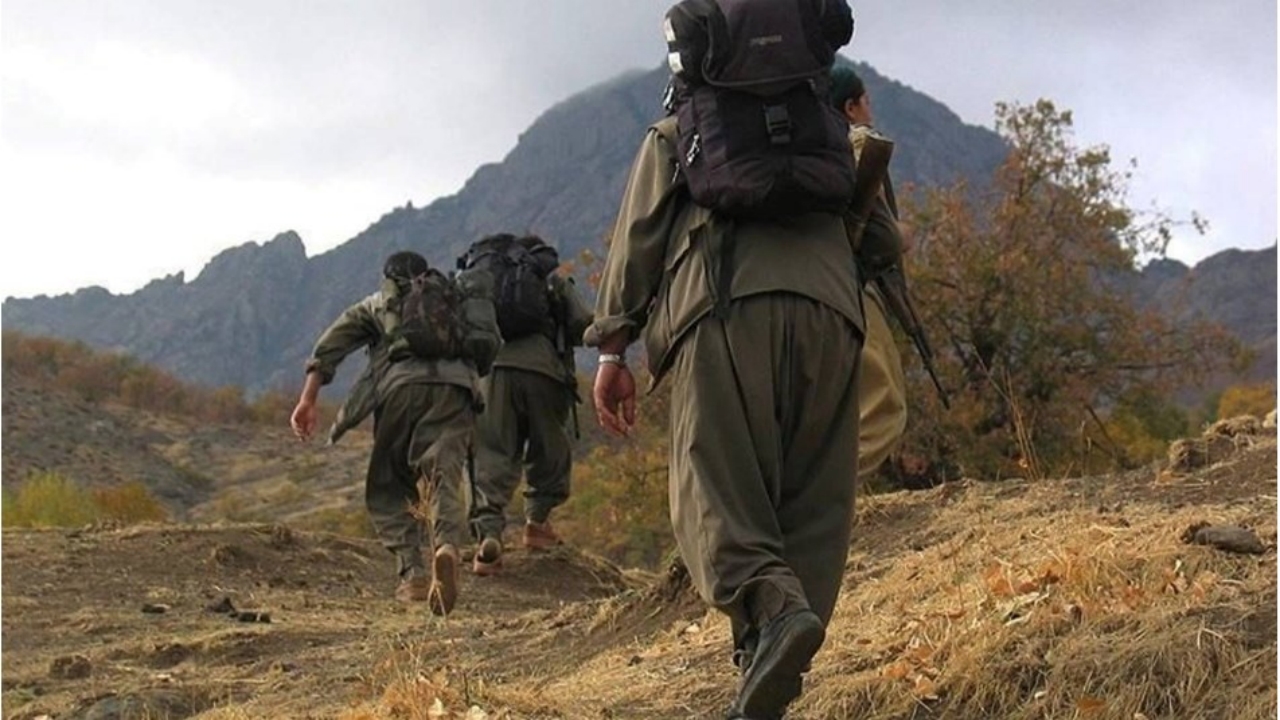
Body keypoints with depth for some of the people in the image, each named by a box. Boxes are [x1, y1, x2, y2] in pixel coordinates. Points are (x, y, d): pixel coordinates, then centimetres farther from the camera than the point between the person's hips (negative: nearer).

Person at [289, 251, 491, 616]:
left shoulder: (376, 305, 29)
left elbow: (330, 345, 15)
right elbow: (492, 341, 24)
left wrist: (308, 401, 8)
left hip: (401, 385, -1)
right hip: (455, 390, 1)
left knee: (387, 489, 12)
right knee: (444, 482, -9)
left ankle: (413, 573, -5)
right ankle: (446, 546, -40)